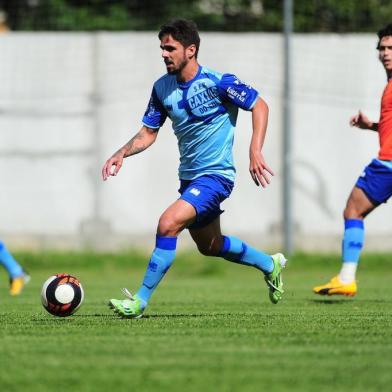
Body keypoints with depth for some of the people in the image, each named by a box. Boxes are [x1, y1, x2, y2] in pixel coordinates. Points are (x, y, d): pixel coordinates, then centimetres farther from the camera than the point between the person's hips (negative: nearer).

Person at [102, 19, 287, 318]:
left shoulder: (218, 82, -17)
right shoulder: (162, 88, 1)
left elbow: (260, 106, -9)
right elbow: (148, 133, 7)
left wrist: (255, 152, -18)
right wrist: (122, 154, -11)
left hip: (215, 176, -8)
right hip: (189, 177, 8)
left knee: (168, 224, -25)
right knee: (210, 246, 22)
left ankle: (140, 302, -18)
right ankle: (270, 264, 48)